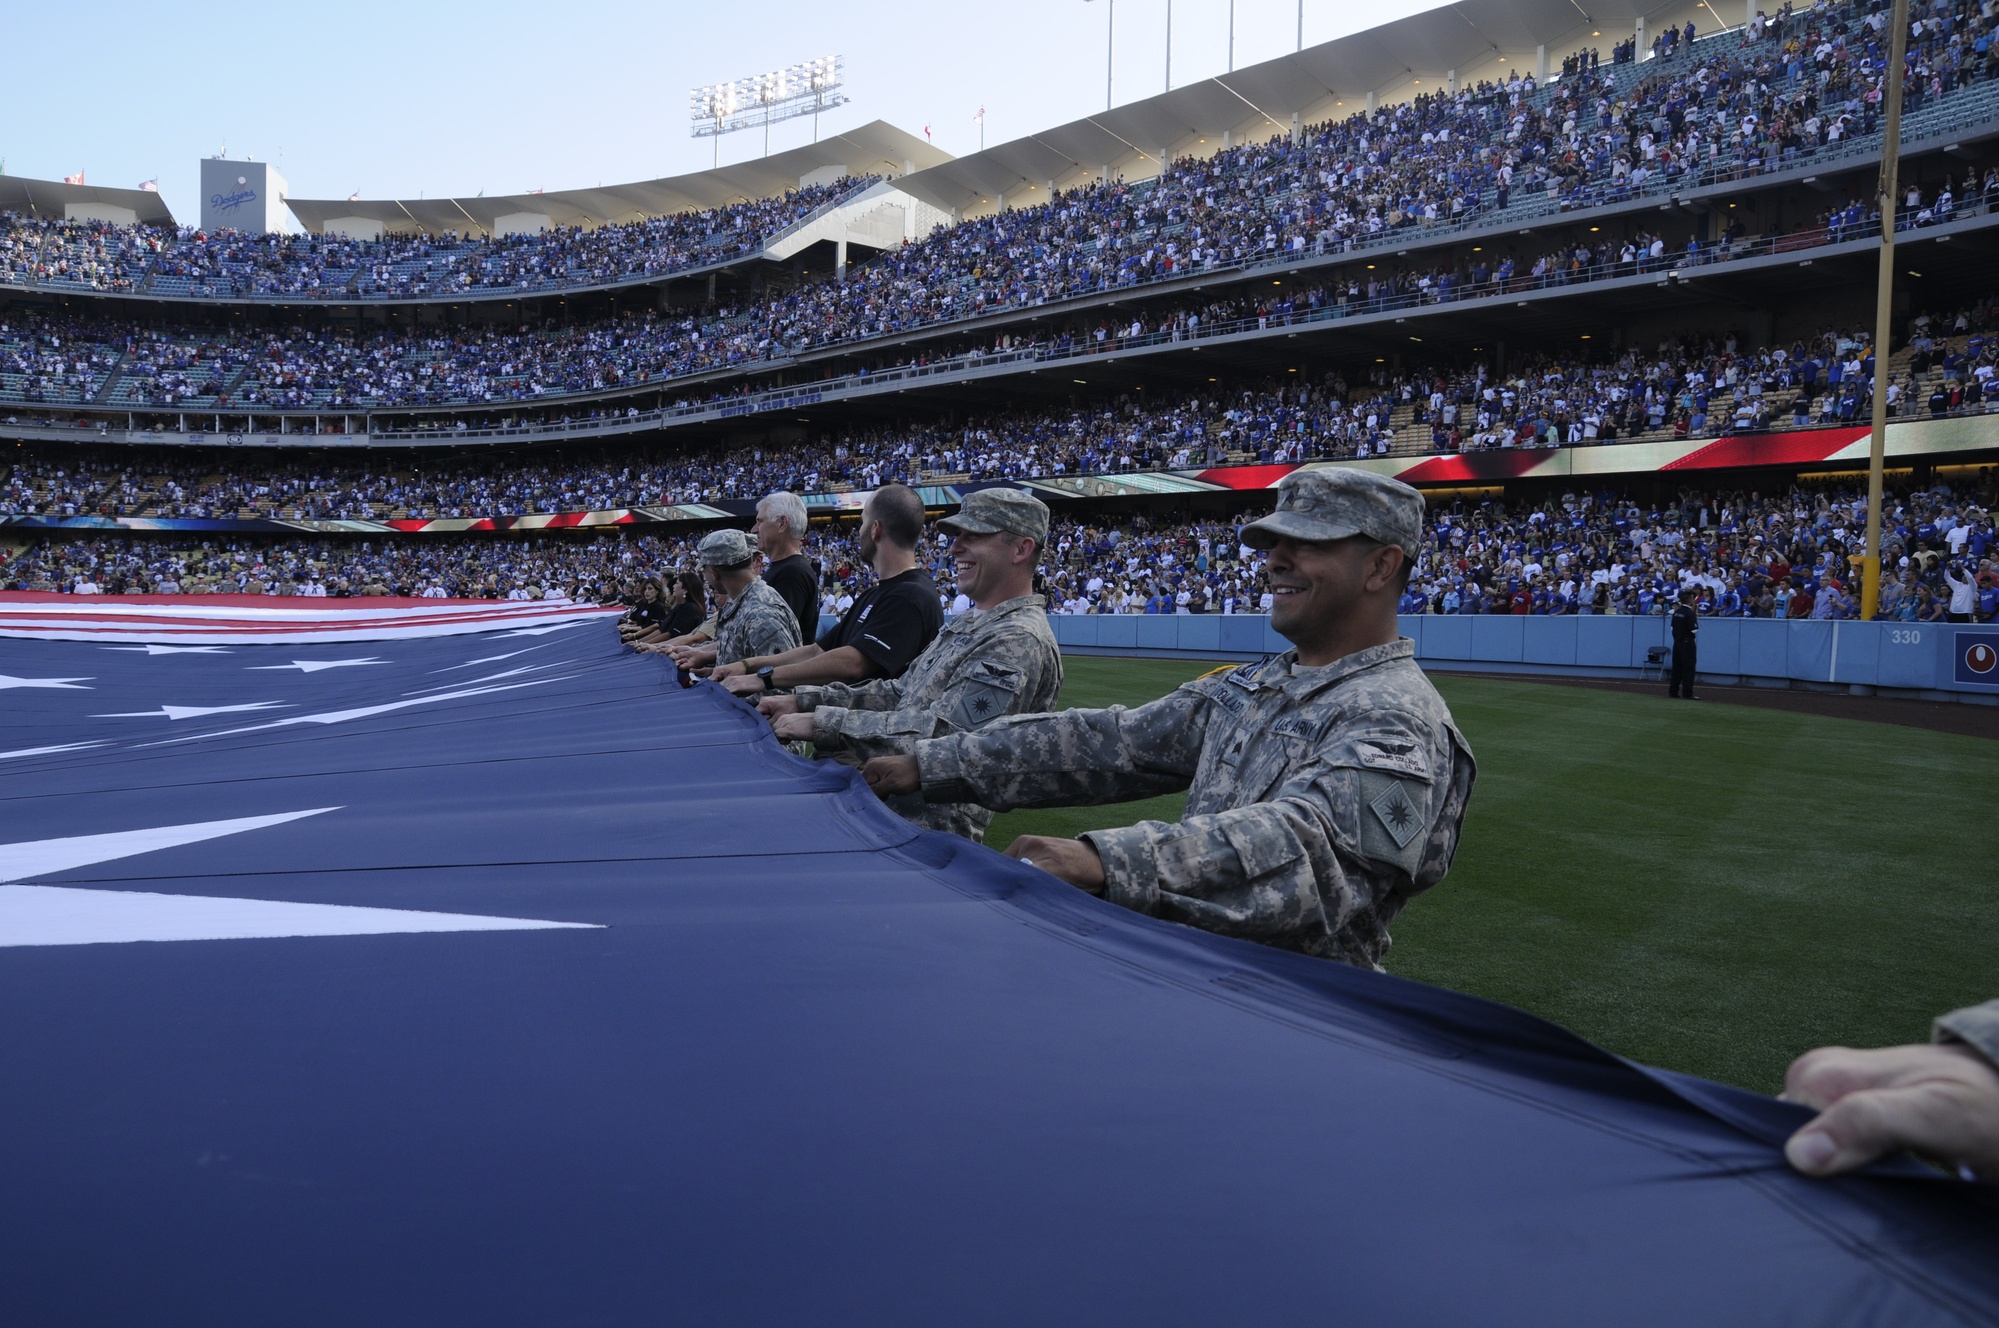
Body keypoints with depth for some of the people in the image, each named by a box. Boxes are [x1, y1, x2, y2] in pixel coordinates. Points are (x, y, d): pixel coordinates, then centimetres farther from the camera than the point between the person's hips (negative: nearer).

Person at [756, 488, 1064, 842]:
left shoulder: (1021, 642, -17)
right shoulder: (969, 624, 17)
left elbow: (940, 735, -23)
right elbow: (900, 692, 19)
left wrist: (821, 723, -20)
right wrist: (804, 701, 7)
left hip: (931, 825, -9)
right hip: (884, 799, 9)